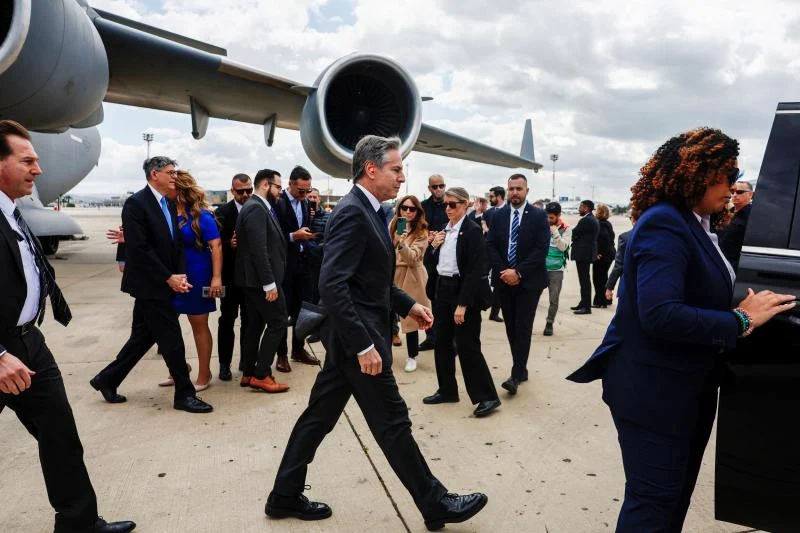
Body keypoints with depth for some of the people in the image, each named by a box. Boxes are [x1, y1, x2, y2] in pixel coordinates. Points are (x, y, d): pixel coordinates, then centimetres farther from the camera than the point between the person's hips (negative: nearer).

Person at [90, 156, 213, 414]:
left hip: (163, 284, 8)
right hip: (149, 284, -8)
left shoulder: (170, 203, 11)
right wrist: (169, 278, -17)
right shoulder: (136, 203, -14)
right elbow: (139, 248, -20)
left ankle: (107, 379, 31)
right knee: (172, 340, -2)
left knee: (144, 336, 16)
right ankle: (185, 394, 9)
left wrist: (181, 274, -4)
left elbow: (177, 242, 10)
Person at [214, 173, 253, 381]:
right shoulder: (222, 212, -4)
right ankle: (224, 364, 16)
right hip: (231, 275, -2)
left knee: (250, 320, 12)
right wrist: (229, 244, -26)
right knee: (227, 320, 7)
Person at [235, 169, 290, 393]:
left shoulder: (257, 207, 15)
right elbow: (259, 249, -23)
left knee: (255, 325, 14)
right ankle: (261, 375, 1)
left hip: (254, 279, 10)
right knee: (278, 322, -4)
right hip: (261, 279, -10)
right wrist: (269, 283, -23)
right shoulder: (256, 209, -16)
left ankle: (249, 374, 21)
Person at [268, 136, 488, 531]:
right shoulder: (353, 213, -19)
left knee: (319, 416, 16)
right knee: (393, 423, 4)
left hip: (351, 337, 10)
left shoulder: (368, 211, 12)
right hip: (357, 337, -10)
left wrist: (407, 305, 13)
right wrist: (364, 344, -27)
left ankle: (285, 496, 30)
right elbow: (332, 285, -27)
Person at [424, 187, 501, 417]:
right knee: (442, 342, 13)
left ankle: (487, 396, 8)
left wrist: (463, 304, -21)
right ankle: (447, 390, 27)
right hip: (443, 288, 8)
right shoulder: (445, 229, 11)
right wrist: (434, 246, -3)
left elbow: (475, 270, -18)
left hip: (463, 291, -8)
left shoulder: (473, 230, -13)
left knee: (467, 346, -4)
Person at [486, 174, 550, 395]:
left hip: (529, 281, -4)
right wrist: (503, 271, -9)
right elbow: (491, 245, 4)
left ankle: (516, 374, -2)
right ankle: (521, 369, 21)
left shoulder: (539, 216, -3)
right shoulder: (498, 215, 7)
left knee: (523, 327, -5)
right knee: (511, 327, 9)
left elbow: (542, 249, -10)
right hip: (504, 280, 4)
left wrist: (518, 272, -16)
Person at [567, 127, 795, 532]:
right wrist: (741, 319, -23)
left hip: (690, 387, 10)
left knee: (676, 495, 22)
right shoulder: (665, 223, -20)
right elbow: (660, 314, -31)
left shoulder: (695, 225, 9)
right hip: (654, 389, -10)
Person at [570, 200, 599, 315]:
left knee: (584, 279, -8)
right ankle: (584, 303, 23)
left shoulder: (586, 220, -17)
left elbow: (574, 233, -13)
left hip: (583, 253, -11)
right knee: (585, 279, 15)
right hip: (588, 252, 11)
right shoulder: (593, 220, 16)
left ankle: (586, 307, -6)